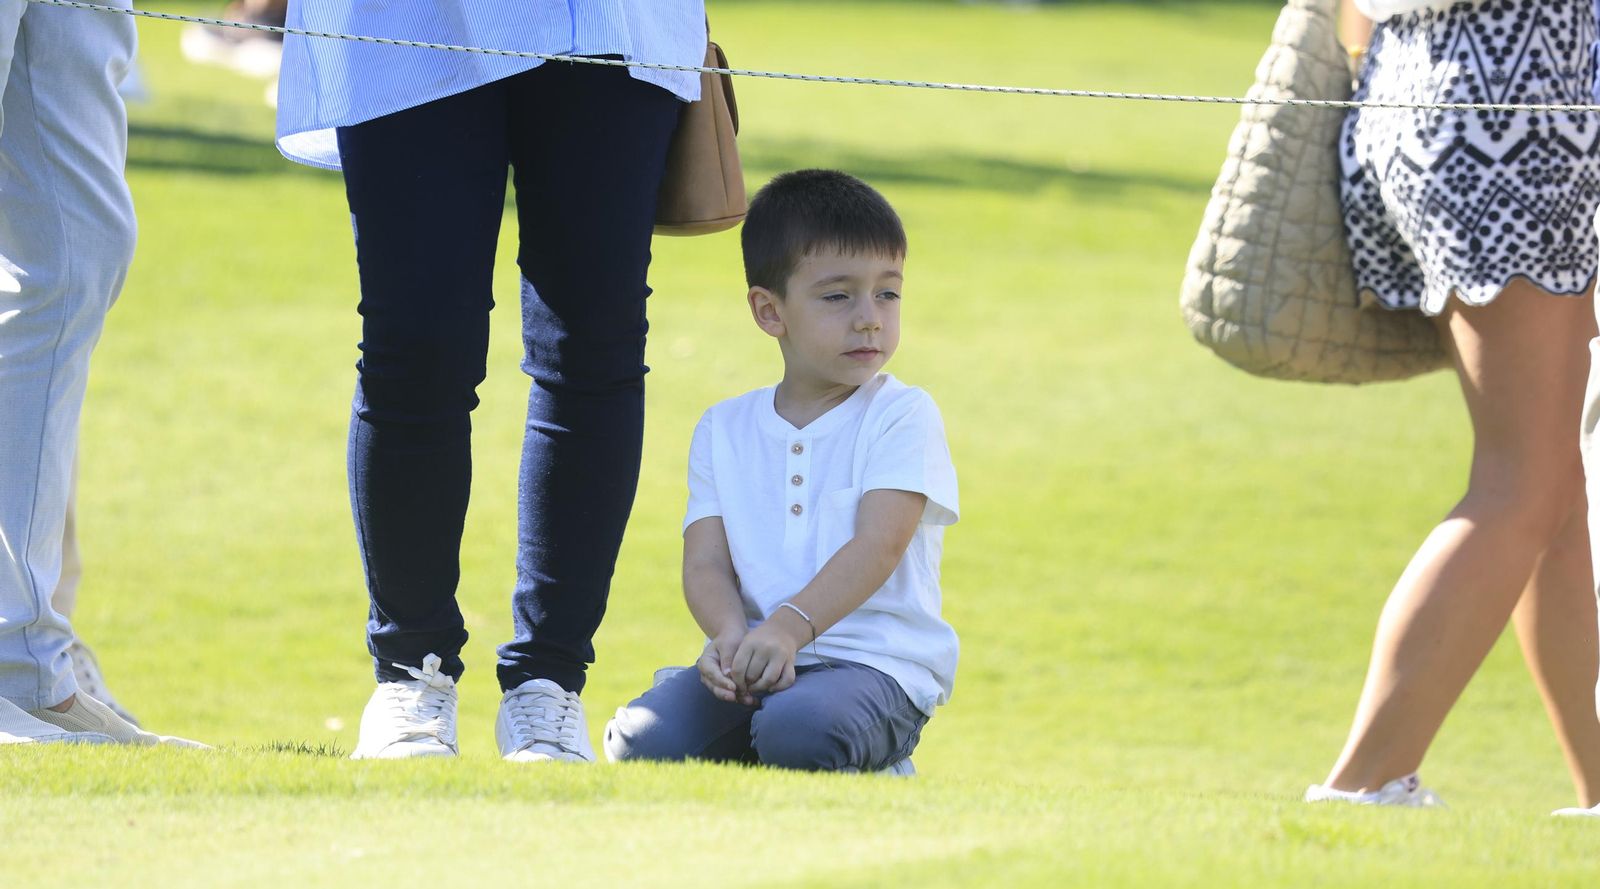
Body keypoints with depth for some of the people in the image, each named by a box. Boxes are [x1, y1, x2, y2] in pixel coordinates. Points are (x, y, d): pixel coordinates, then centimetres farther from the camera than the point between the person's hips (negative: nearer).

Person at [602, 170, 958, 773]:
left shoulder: (902, 417, 1)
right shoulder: (725, 430, 14)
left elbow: (878, 546, -12)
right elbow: (705, 563, 4)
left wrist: (789, 627, -27)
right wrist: (732, 634, -20)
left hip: (875, 662, -3)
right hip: (754, 661, 4)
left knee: (799, 732, -37)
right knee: (643, 739, -24)